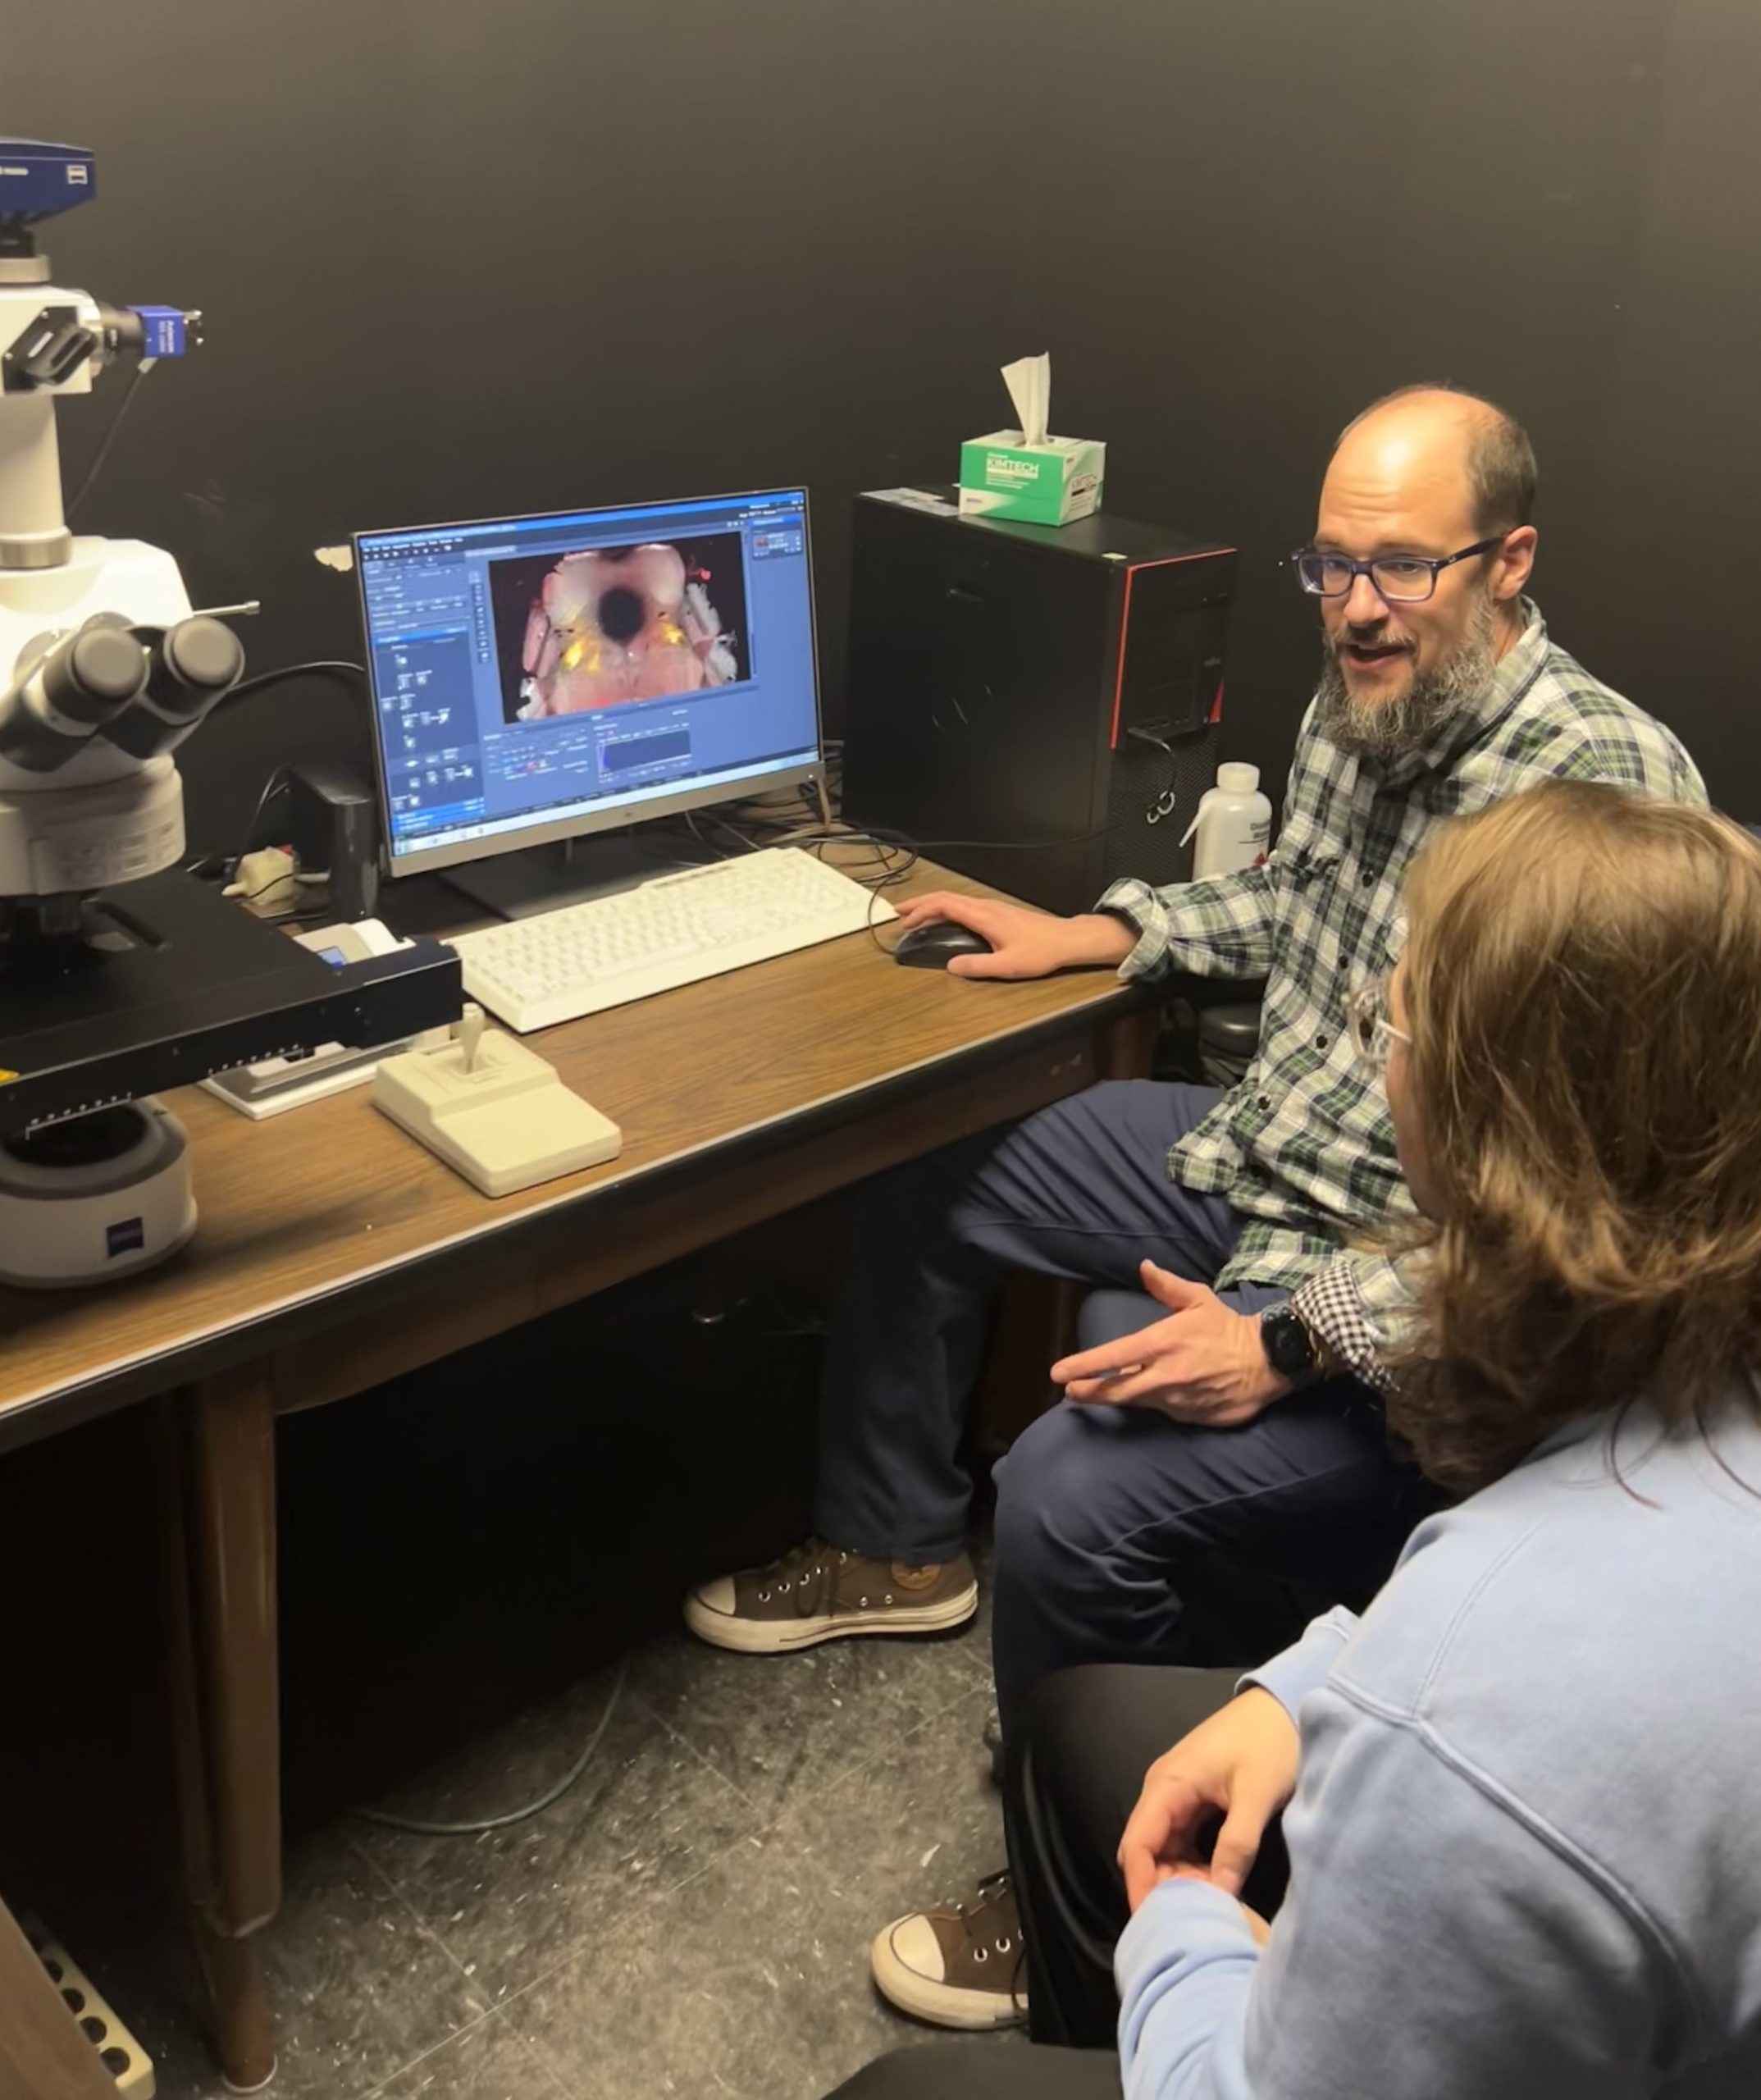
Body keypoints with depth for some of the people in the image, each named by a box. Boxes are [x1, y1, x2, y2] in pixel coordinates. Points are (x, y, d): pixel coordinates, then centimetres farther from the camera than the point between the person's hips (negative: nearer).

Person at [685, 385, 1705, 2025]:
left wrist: (1295, 1343, -32)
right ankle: (894, 1548, 36)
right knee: (912, 1172, 16)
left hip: (1407, 1295, -9)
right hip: (1253, 1157, 9)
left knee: (1074, 1491, -29)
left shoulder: (1608, 790, -27)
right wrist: (1096, 933, 10)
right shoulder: (1358, 706, 0)